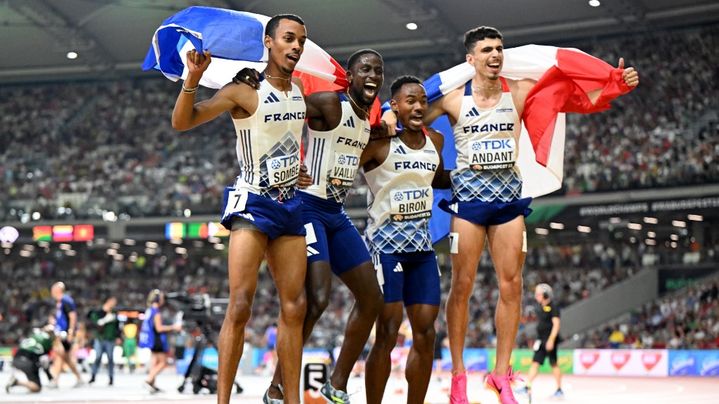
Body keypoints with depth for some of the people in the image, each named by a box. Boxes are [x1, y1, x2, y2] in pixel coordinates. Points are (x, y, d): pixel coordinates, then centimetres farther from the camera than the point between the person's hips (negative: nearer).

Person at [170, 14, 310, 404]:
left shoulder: (298, 88, 9)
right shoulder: (245, 91, -11)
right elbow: (181, 122, -17)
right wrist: (193, 77, -31)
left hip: (290, 204, 7)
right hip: (253, 202, -7)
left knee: (294, 307, 5)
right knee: (240, 305, -14)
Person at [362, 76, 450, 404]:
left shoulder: (435, 140, 9)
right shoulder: (379, 143, -12)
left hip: (422, 245, 7)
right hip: (386, 245, -7)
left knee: (425, 333, 5)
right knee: (388, 333, -8)